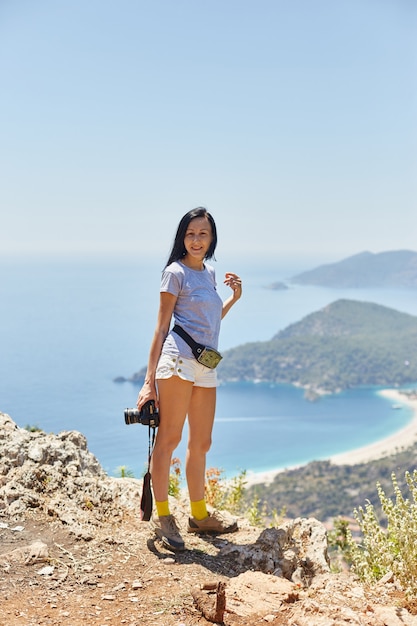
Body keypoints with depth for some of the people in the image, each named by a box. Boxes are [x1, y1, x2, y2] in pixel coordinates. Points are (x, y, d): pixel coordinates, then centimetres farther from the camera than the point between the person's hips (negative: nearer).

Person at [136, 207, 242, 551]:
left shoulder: (209, 273, 19)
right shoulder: (175, 272, -1)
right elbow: (162, 327, -4)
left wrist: (234, 298, 15)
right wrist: (149, 380, -8)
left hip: (206, 366, 7)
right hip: (179, 359, -7)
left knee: (201, 443, 12)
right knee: (169, 437, -5)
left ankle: (199, 514, 24)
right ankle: (163, 517, 4)